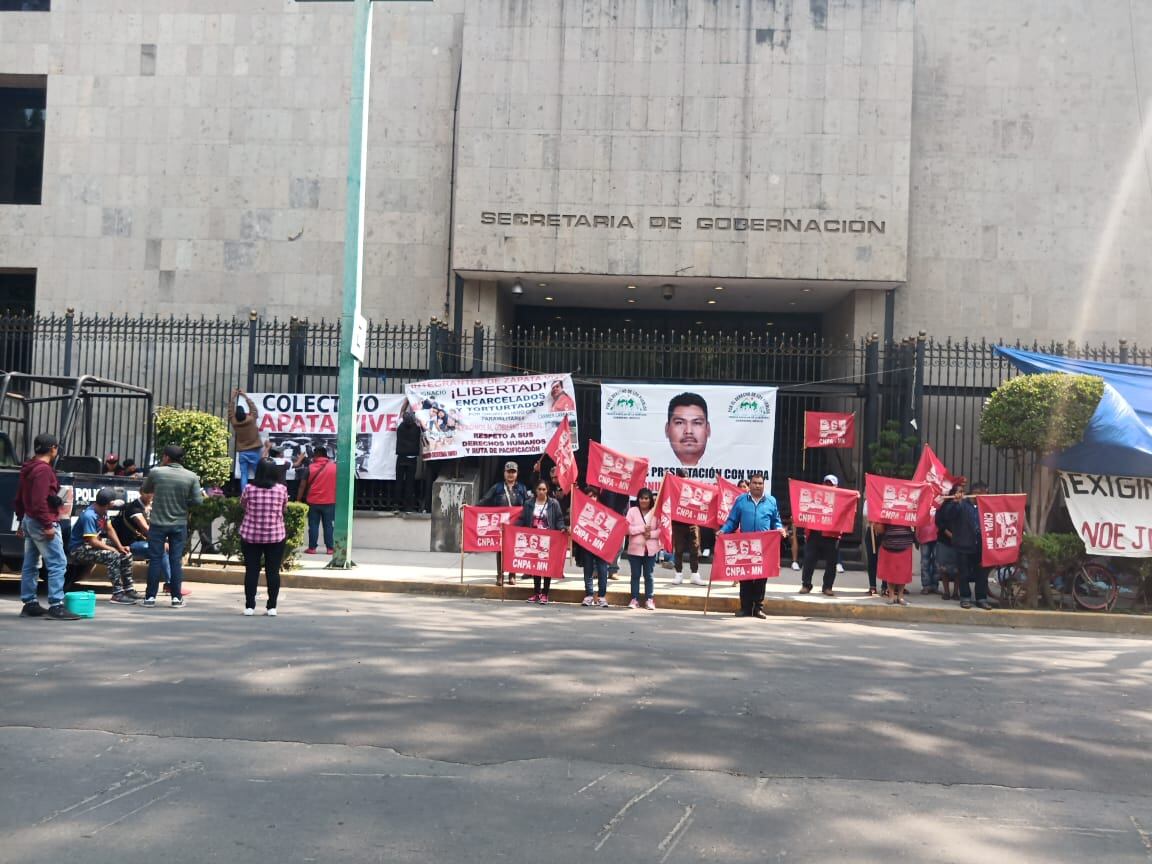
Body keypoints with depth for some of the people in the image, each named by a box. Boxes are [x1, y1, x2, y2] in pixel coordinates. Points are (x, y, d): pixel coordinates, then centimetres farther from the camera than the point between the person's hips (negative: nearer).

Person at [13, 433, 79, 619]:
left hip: (28, 520, 11)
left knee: (30, 565, 13)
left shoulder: (27, 469, 15)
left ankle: (29, 604, 17)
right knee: (58, 564, -11)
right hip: (41, 522, -11)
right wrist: (47, 525, -23)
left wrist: (21, 521, 25)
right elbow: (39, 501, -24)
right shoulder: (44, 470, -16)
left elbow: (19, 499, 21)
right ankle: (56, 606, -15)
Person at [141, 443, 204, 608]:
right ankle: (176, 597, 7)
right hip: (179, 525, 1)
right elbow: (197, 500, -5)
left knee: (155, 559, 6)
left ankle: (150, 596, 8)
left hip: (158, 523, -1)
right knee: (176, 560, 6)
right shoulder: (191, 477, -5)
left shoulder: (156, 472, -8)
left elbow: (144, 490, 9)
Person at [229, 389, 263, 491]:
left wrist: (233, 397, 16)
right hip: (254, 452, -2)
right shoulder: (251, 419, -12)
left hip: (242, 453, 2)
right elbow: (253, 407, 3)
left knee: (244, 475, 1)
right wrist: (245, 396, 12)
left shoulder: (234, 422, -6)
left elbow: (230, 411, 8)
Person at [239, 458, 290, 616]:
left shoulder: (249, 488, -6)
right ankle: (272, 607, 6)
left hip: (250, 535, 0)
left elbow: (242, 505, 12)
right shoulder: (282, 489, -5)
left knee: (251, 571, 6)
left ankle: (249, 606, 6)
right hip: (275, 536, 0)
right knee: (273, 571, 5)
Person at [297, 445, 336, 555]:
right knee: (328, 525, 6)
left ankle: (312, 548, 5)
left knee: (313, 525, 5)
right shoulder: (334, 467, 0)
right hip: (329, 502, 1)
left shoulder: (310, 468, -4)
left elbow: (302, 486, -2)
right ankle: (330, 548, 6)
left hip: (313, 502, -1)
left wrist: (298, 500, 5)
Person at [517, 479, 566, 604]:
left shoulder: (554, 504, 1)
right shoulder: (528, 504, 9)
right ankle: (536, 593, 16)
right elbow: (522, 520, 9)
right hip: (533, 539, 3)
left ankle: (544, 594, 6)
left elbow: (559, 519, 1)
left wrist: (562, 528, -17)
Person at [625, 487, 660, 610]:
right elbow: (627, 528, -9)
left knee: (648, 575, 7)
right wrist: (642, 528, -16)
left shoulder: (656, 512, 1)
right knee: (635, 575, 6)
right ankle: (634, 599, 11)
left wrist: (651, 534, -17)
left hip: (651, 549, 0)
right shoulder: (632, 511, 0)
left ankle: (649, 599, 12)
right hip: (635, 548, 0)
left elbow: (661, 529, -2)